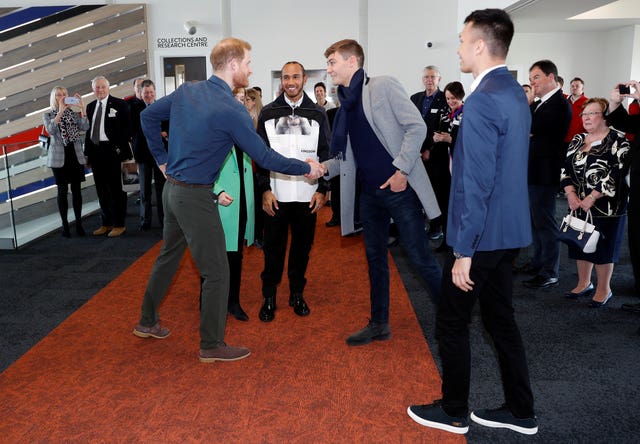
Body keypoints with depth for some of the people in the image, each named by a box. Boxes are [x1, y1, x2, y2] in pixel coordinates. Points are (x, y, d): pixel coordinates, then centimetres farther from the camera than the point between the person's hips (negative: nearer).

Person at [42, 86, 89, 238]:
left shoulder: (73, 113, 8)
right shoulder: (48, 115, 4)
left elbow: (85, 127, -10)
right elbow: (51, 130, -16)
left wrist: (83, 108, -17)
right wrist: (61, 111, -22)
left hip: (76, 156, 1)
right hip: (59, 157, -1)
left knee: (77, 190, 3)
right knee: (62, 191, 1)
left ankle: (78, 223, 10)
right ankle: (65, 225, 7)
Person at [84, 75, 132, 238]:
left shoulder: (119, 104, -2)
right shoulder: (90, 107, 13)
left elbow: (127, 127, -6)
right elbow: (88, 129, 13)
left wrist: (120, 149, -13)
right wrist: (87, 152, 7)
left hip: (112, 151, -5)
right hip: (95, 151, 5)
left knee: (115, 189, 1)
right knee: (101, 190, 11)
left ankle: (119, 224, 10)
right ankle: (106, 223, 22)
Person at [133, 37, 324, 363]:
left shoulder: (186, 91, 4)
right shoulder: (231, 111, -19)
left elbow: (148, 116, 13)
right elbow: (264, 157, -15)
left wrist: (162, 159, 18)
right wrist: (306, 168, -3)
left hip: (171, 189, 9)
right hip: (195, 197, -9)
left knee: (168, 256, 24)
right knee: (217, 272, 3)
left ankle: (147, 322, 39)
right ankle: (212, 346, 14)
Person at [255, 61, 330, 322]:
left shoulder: (318, 114, 6)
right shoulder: (268, 113, 4)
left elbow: (326, 154, 6)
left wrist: (322, 189, -1)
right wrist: (264, 189, -5)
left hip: (307, 195, 1)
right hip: (275, 195, -1)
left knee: (302, 246, 9)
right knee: (273, 248, 4)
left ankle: (297, 294, 25)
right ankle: (269, 297, 17)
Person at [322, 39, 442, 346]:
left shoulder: (383, 87, -6)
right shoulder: (345, 105, 12)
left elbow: (416, 126, -12)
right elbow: (347, 156, 13)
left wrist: (401, 170, -17)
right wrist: (323, 167, -4)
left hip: (399, 188, -7)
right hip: (369, 192, 7)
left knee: (420, 257, -1)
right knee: (375, 258, 12)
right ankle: (379, 324, 26)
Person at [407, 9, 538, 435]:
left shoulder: (483, 100, -20)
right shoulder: (516, 92, 11)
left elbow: (477, 183, -23)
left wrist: (464, 250, -19)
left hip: (483, 235, -9)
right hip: (508, 230, 9)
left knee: (452, 323, 7)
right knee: (501, 319, 18)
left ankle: (453, 412, 23)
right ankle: (520, 411, 30)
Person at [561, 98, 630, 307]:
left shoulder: (618, 141, -9)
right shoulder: (577, 140, 11)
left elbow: (616, 174, -17)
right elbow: (567, 168, 7)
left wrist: (592, 198, -20)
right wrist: (571, 194, -8)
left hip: (606, 206, -6)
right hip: (578, 204, 6)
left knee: (602, 245, 2)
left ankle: (604, 289, 17)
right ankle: (584, 283, 28)